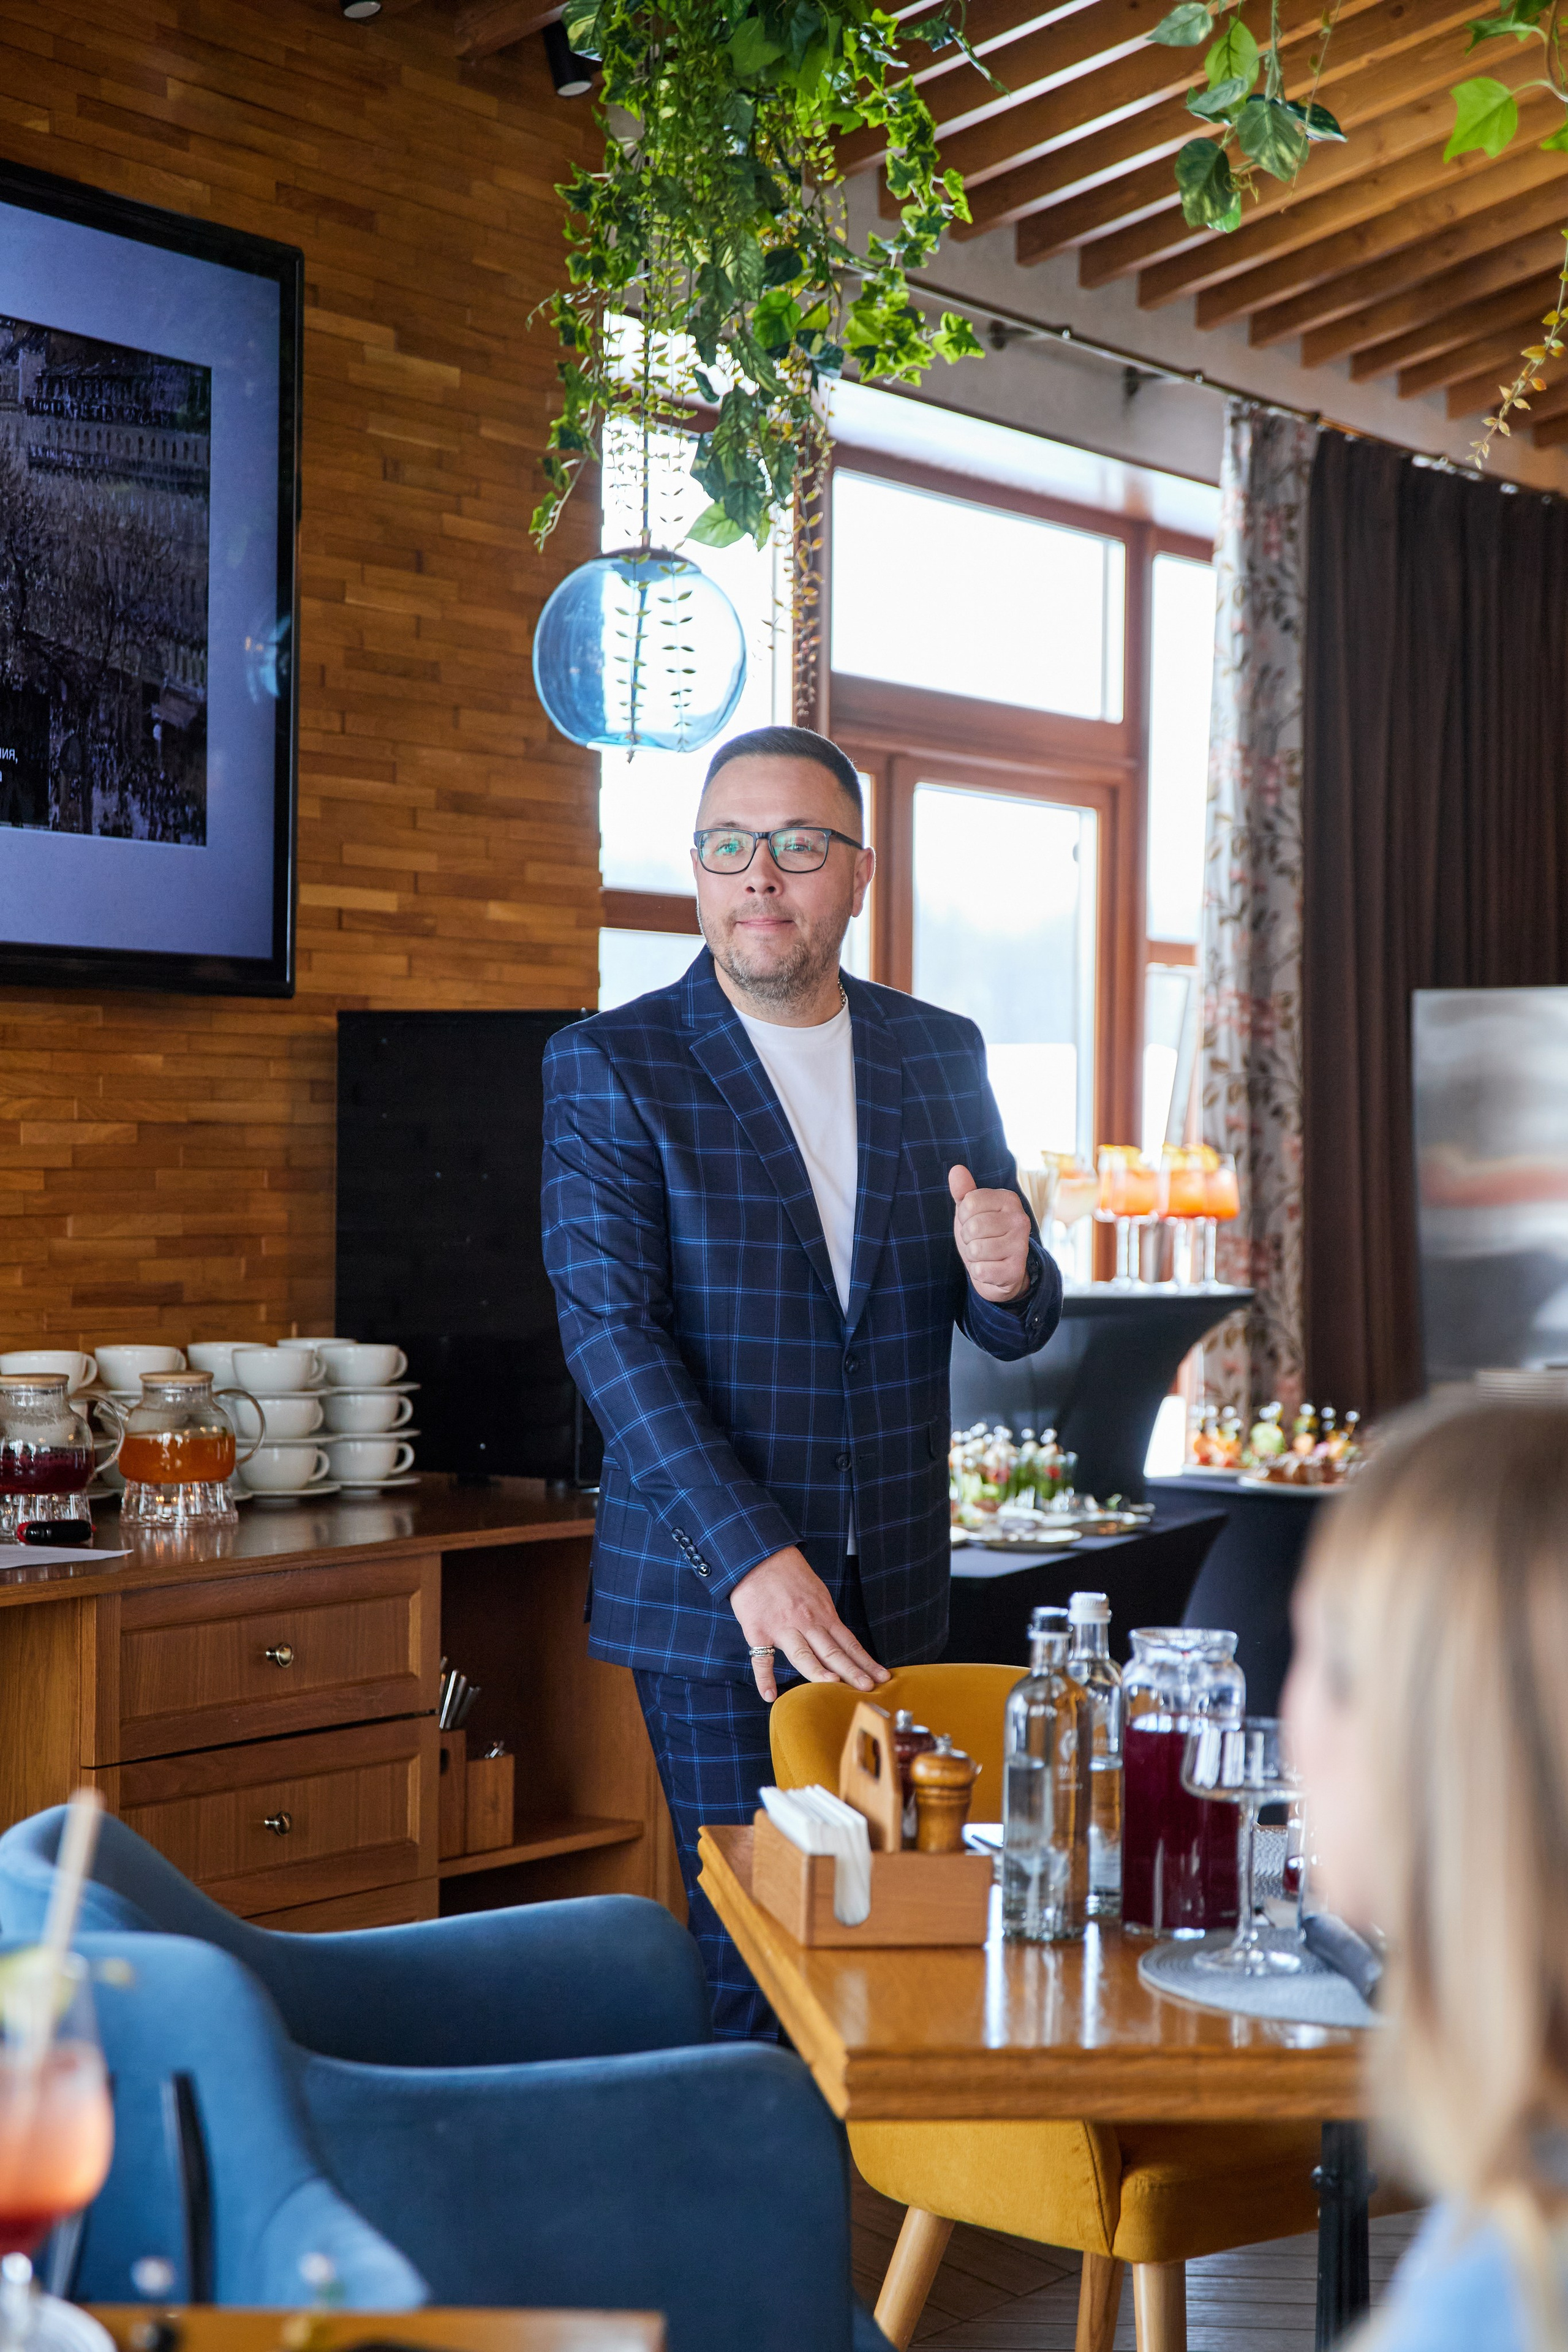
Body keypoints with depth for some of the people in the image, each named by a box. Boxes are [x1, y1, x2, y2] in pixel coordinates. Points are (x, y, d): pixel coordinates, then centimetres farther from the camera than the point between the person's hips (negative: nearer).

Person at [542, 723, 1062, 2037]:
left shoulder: (940, 1057, 9)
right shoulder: (609, 1067, -3)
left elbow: (1014, 1329, 11)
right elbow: (610, 1329, -12)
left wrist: (1008, 1279, -16)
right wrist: (749, 1556, -22)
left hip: (898, 1596, 4)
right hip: (709, 1595, -4)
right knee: (758, 1955, -3)